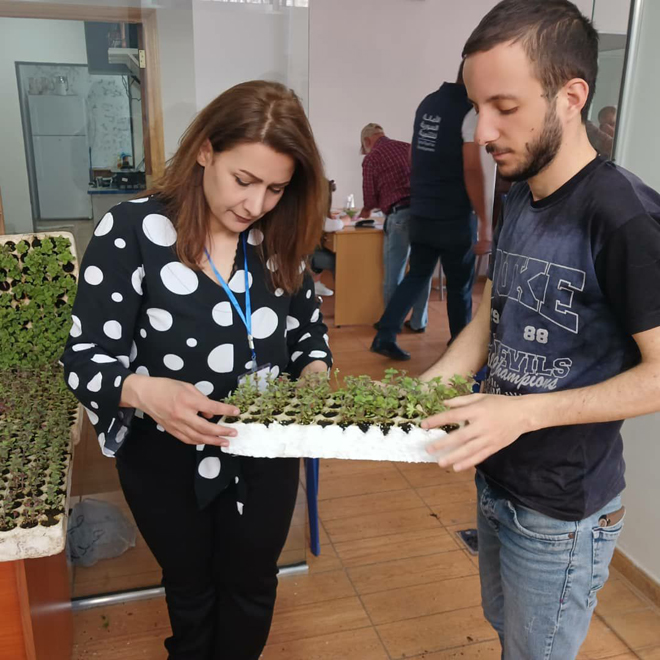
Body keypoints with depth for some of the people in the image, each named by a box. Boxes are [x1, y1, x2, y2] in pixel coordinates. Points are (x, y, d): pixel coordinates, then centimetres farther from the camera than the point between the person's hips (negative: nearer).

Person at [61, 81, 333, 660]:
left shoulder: (278, 238, -5)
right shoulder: (133, 230, -19)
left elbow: (309, 327, 6)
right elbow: (87, 357, -18)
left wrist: (315, 376, -15)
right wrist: (146, 392, -38)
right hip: (167, 461, -2)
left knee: (251, 588, 23)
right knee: (191, 590, 25)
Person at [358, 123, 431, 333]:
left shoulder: (371, 158, 4)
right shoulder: (408, 148, 16)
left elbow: (370, 199, 5)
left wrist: (366, 210, 27)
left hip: (400, 214, -5)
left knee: (394, 271, 7)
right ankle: (419, 321, 19)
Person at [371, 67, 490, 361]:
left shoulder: (427, 103, 10)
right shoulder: (471, 112, -13)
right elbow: (472, 171, -19)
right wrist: (484, 221, -16)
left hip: (420, 212, 7)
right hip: (454, 216, -6)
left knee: (417, 275, 15)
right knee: (460, 285, 7)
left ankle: (385, 335, 8)